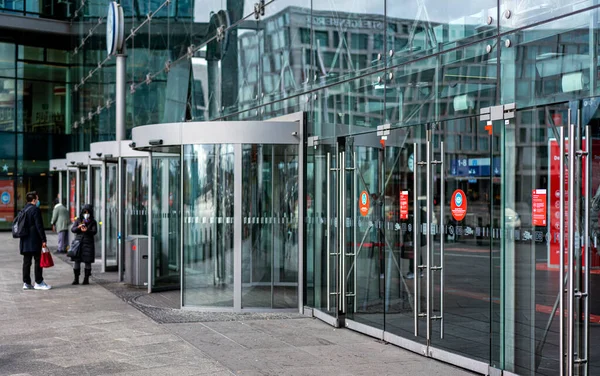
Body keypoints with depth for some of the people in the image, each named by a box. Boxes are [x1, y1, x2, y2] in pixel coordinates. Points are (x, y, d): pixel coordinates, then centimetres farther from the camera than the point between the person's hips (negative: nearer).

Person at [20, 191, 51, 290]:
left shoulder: (23, 210, 14)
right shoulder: (35, 210, -12)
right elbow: (39, 226, -16)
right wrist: (43, 240, -15)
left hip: (25, 241, 8)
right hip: (34, 241, -8)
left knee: (26, 261, 9)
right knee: (38, 260, -1)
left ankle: (26, 283, 10)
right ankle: (39, 282, 1)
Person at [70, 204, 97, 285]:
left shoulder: (93, 222, 5)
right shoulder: (78, 220, 10)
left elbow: (94, 231, -8)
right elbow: (72, 229, 3)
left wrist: (87, 230, -28)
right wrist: (78, 227, -18)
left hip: (88, 243, -1)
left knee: (87, 261, 1)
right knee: (76, 260, 0)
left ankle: (86, 279, 8)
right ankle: (76, 279, 7)